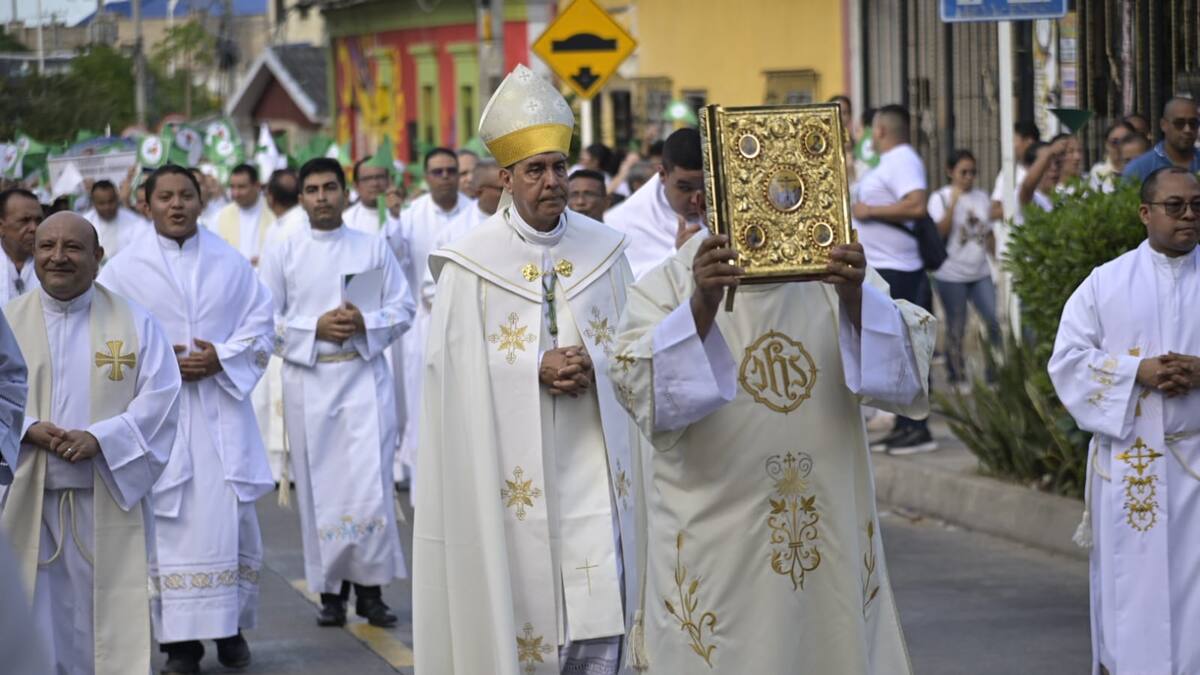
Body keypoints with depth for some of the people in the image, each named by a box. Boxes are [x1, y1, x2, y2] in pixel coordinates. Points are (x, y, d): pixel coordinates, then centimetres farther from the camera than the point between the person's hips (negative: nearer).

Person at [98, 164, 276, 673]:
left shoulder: (231, 262, 7)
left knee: (232, 519, 1)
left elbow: (261, 325, 8)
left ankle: (231, 627, 14)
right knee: (171, 524, -5)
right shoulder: (125, 269, 2)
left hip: (222, 410, 2)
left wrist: (222, 359, -8)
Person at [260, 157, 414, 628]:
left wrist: (365, 324, -12)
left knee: (370, 483, -9)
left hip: (365, 377, 0)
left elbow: (402, 310, 6)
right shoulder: (283, 254, 6)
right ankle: (331, 590, 10)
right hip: (308, 381, 0)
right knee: (320, 487, 1)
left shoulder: (374, 248, 7)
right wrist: (315, 328, -11)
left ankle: (370, 588, 1)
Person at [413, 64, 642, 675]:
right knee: (520, 610, 0)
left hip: (592, 459, 3)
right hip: (510, 467, -2)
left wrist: (593, 368, -11)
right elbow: (455, 362, -5)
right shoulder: (469, 263, -4)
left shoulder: (603, 250, 6)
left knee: (600, 603, 0)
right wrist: (536, 371, -15)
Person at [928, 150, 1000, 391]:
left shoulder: (981, 197, 10)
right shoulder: (940, 198, -4)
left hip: (980, 273, 4)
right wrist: (954, 201, -19)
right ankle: (957, 378, 14)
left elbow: (989, 235, 16)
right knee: (956, 329, 3)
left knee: (995, 321, -6)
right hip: (952, 274, -4)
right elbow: (940, 232, -17)